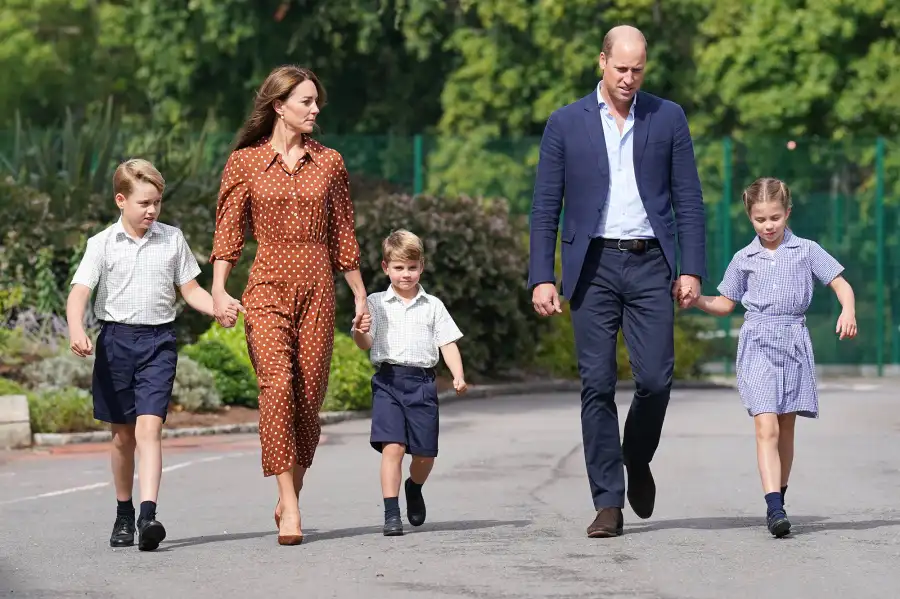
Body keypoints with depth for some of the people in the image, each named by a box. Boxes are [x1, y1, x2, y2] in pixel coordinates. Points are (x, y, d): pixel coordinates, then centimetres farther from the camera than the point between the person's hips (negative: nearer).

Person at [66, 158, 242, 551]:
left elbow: (189, 289, 13)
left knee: (148, 428, -14)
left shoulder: (172, 240, 7)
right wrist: (76, 330, -27)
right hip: (116, 339, 0)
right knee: (122, 434, 10)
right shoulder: (103, 244, 0)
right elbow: (79, 292, -9)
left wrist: (219, 309, -6)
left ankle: (148, 515, -26)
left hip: (158, 342, 0)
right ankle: (123, 515, 25)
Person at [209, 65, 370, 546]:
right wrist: (218, 290, -10)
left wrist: (360, 296, 16)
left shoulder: (329, 163, 11)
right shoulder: (245, 162, 4)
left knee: (309, 394, 1)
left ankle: (289, 500, 16)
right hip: (267, 287, -3)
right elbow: (228, 231, 2)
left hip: (317, 288, 3)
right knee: (277, 384, -19)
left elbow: (342, 236, 16)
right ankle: (289, 506, -22)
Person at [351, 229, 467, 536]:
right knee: (392, 446, -15)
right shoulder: (376, 303, 7)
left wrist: (458, 376, -7)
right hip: (388, 380, -2)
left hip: (422, 381, 2)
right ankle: (391, 514, -11)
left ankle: (414, 487, 39)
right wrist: (360, 333, -23)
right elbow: (366, 344, 1)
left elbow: (448, 343, 8)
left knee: (425, 453, 5)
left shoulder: (433, 306, 10)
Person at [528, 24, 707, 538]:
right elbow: (546, 207, 6)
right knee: (597, 384, -3)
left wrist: (693, 269, -1)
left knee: (656, 377, -8)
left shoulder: (668, 119, 7)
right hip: (594, 265, 0)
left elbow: (688, 200, 7)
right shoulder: (566, 123, 5)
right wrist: (542, 277, -2)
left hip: (650, 264, 0)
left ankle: (637, 458, 23)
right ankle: (608, 504, 1)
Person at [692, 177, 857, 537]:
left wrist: (847, 311, -15)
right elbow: (725, 304, 18)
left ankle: (779, 500, 24)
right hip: (758, 344, -1)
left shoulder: (806, 250, 6)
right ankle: (774, 508, -24)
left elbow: (841, 284, 4)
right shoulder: (744, 259, 10)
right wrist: (693, 299, 1)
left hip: (793, 343, 1)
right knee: (767, 427, -14)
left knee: (786, 429, 8)